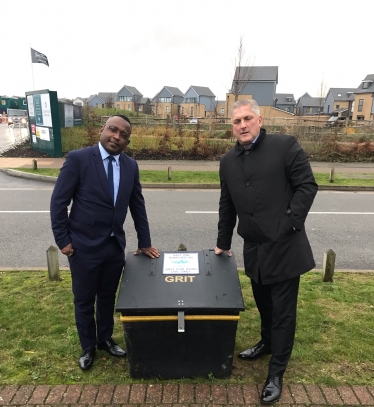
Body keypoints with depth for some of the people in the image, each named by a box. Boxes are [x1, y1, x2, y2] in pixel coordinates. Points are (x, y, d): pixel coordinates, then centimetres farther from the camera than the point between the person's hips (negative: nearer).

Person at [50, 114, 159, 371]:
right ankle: (88, 347, 37)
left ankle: (105, 339, 43)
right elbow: (59, 201, -9)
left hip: (115, 246, 4)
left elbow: (137, 205, 7)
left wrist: (144, 242, 8)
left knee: (108, 298, 19)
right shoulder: (78, 159, -12)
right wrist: (62, 240, -10)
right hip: (83, 246, -3)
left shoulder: (131, 166, 1)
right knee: (84, 301, 14)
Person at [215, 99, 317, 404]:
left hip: (283, 246, -4)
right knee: (263, 304, 21)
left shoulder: (285, 146, -7)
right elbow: (227, 205, 14)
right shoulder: (228, 161, 8)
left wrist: (290, 224, -15)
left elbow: (307, 186, -8)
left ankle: (276, 373, 22)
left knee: (283, 310, 7)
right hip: (254, 248, 5)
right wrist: (223, 242, 18)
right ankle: (267, 343, 47)